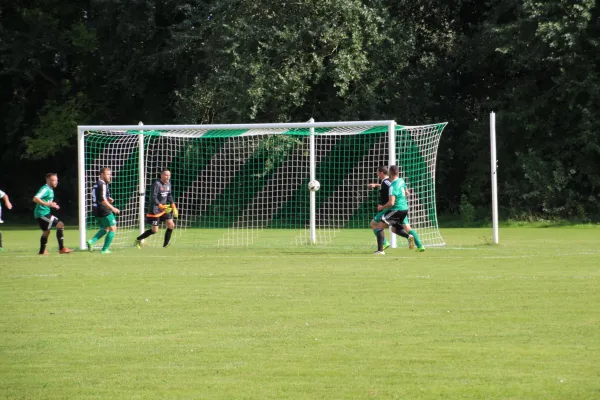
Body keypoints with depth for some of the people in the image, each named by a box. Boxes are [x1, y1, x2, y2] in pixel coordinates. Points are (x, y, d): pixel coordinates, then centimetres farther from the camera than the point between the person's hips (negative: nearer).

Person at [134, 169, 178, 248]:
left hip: (164, 208, 8)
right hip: (155, 210, -8)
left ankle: (165, 244, 9)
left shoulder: (168, 183, 6)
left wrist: (173, 206, 13)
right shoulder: (157, 184, -19)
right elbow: (154, 198, -25)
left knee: (171, 225, -3)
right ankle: (138, 240, 15)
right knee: (154, 230, -3)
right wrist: (161, 206, -37)